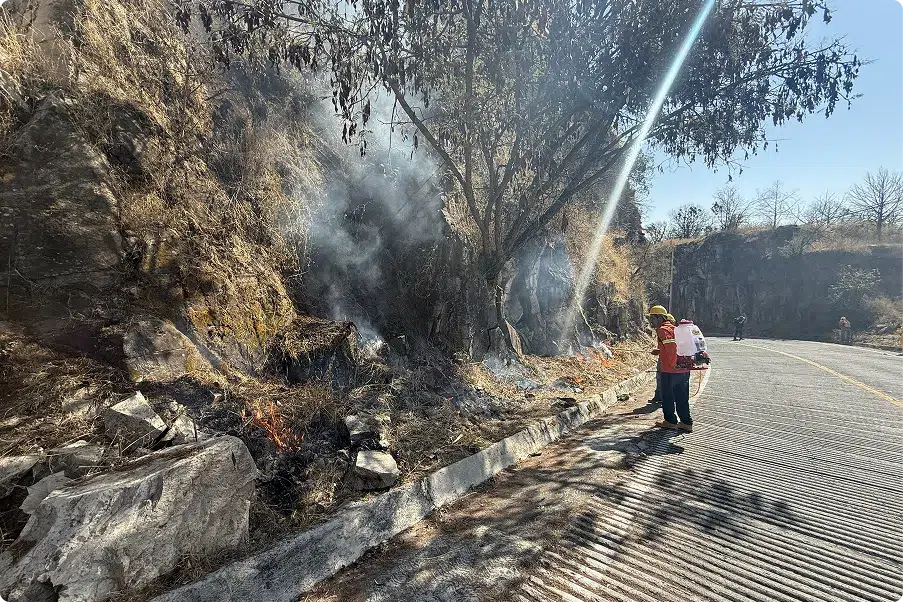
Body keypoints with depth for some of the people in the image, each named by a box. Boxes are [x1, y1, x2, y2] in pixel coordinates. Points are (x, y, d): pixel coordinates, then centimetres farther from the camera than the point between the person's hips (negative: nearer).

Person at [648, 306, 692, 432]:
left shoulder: (662, 330, -13)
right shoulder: (673, 328, 16)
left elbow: (671, 345, -28)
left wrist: (672, 363, -22)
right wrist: (659, 351, 23)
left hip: (670, 370, -9)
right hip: (684, 370, 9)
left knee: (667, 396, 8)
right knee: (682, 397, 14)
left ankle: (670, 421, 18)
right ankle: (686, 423, 19)